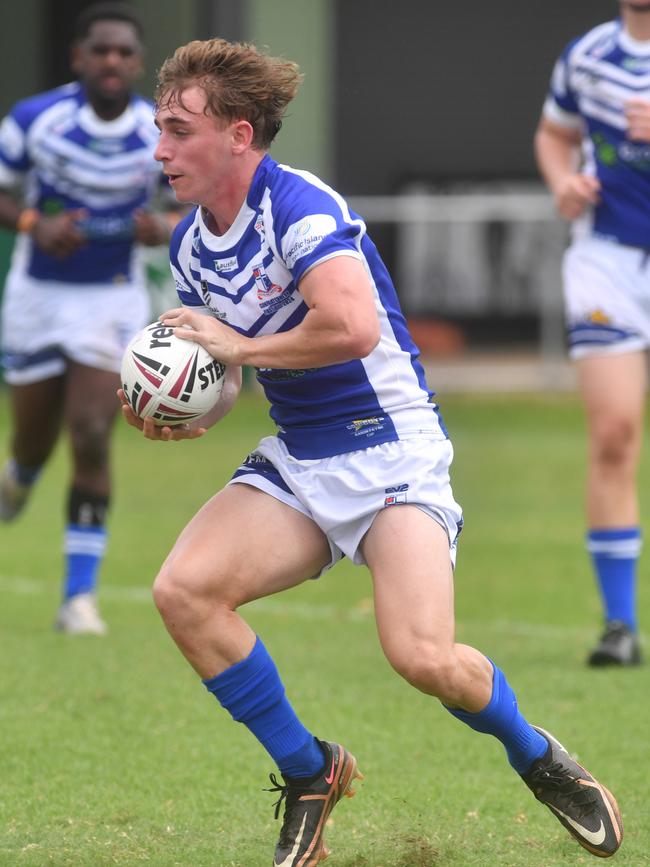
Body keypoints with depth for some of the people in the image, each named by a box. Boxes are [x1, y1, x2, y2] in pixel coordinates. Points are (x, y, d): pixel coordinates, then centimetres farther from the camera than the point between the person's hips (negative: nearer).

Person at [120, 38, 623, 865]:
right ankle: (310, 771, 2)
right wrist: (178, 420, -7)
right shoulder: (190, 242, 6)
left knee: (421, 654, -24)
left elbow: (353, 327, -35)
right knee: (182, 589, -16)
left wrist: (240, 345, -21)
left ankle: (538, 757, 9)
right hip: (296, 463, 7)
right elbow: (219, 383, 16)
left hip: (391, 448, -7)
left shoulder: (299, 205, -19)